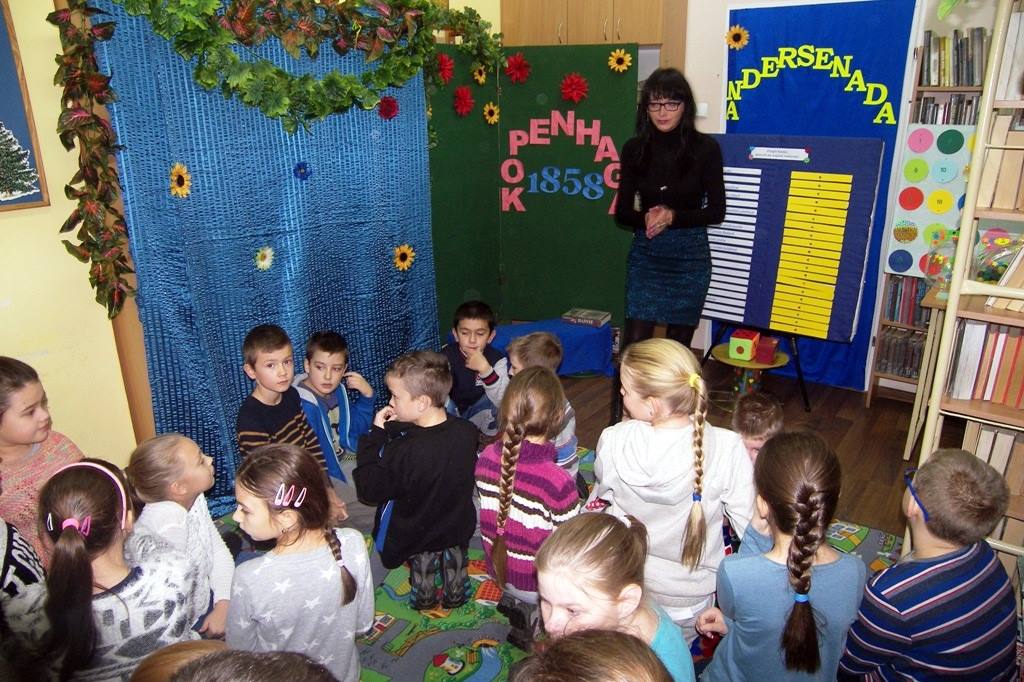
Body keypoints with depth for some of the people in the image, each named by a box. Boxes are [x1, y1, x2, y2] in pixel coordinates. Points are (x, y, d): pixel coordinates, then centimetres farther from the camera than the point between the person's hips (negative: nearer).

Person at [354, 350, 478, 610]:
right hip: (459, 527, 3)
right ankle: (456, 597, 53)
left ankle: (424, 600, 51)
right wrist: (393, 429, -6)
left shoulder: (403, 452, -39)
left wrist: (376, 434, -25)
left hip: (418, 534, -3)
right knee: (455, 559, 30)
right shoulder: (466, 431, -24)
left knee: (422, 566, 26)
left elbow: (368, 489, -25)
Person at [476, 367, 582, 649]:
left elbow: (494, 511, -1)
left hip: (498, 569, 6)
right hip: (538, 582, -6)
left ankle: (518, 603, 16)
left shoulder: (487, 457, -15)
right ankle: (538, 616, 13)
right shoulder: (558, 481, -32)